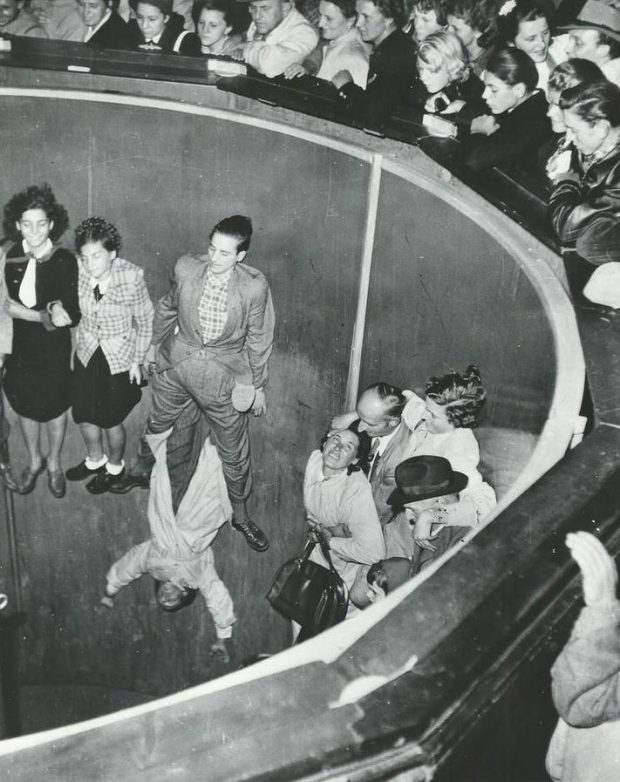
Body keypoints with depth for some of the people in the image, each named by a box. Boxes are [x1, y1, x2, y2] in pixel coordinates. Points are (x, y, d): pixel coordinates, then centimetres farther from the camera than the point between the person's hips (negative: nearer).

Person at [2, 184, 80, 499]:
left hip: (53, 350, -2)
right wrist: (47, 314, -24)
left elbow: (72, 316, -19)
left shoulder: (64, 261, -18)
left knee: (54, 407, 15)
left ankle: (54, 463, 40)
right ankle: (34, 461, 43)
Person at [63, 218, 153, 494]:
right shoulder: (78, 272, -17)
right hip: (87, 354, 4)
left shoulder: (131, 277, -26)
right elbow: (74, 310, 4)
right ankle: (95, 459, 48)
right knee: (83, 415, 18)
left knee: (110, 420, 13)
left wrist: (137, 360, -6)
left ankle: (114, 466, 42)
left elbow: (144, 321, -11)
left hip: (119, 359, -4)